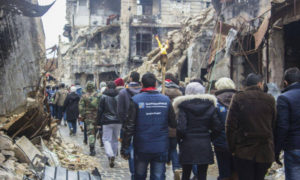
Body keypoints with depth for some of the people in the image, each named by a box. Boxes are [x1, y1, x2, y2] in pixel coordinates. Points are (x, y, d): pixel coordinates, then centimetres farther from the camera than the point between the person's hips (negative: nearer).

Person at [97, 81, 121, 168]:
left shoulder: (104, 96, -4)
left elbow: (100, 110, -3)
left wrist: (99, 122, 3)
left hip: (107, 122, -3)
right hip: (118, 122, 3)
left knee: (106, 139, 1)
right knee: (115, 139, 14)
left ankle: (110, 155, -21)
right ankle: (113, 157, 20)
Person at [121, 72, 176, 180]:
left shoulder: (136, 100, -9)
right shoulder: (166, 100, -3)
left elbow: (129, 127, -11)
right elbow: (173, 124, 0)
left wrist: (125, 149, -5)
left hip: (142, 147, -1)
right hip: (161, 147, 1)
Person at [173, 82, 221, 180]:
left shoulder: (183, 106, -6)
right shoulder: (210, 105, 2)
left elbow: (181, 128, -14)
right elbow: (217, 127, -1)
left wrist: (179, 140, 2)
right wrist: (209, 137, 12)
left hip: (188, 145, -2)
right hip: (205, 146, 2)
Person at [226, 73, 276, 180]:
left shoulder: (238, 98, -5)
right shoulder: (270, 100, 0)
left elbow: (230, 126, -7)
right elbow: (274, 126, 3)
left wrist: (232, 148, 1)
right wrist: (272, 148, 12)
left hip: (243, 151, -2)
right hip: (265, 151, 2)